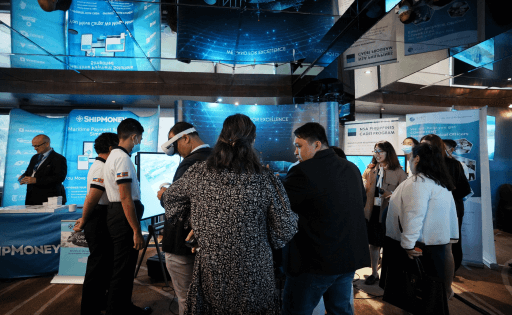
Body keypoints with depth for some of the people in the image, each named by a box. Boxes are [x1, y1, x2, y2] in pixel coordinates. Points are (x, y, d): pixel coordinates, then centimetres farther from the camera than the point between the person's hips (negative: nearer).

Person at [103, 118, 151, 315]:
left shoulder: (114, 156, 16)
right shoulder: (123, 158, -17)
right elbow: (126, 198, -23)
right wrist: (137, 231, -22)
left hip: (116, 214, 11)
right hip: (124, 217, -11)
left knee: (125, 267, 21)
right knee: (123, 269, 0)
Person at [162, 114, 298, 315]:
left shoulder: (197, 173, -10)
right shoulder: (265, 180, -16)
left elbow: (170, 198, 9)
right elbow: (285, 230, -9)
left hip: (211, 276, 2)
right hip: (254, 277, -1)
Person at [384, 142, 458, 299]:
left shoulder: (419, 182, -17)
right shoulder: (441, 183, 13)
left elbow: (414, 216, -24)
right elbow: (451, 212, 16)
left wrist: (409, 244, -22)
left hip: (421, 244, -9)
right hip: (438, 240, 9)